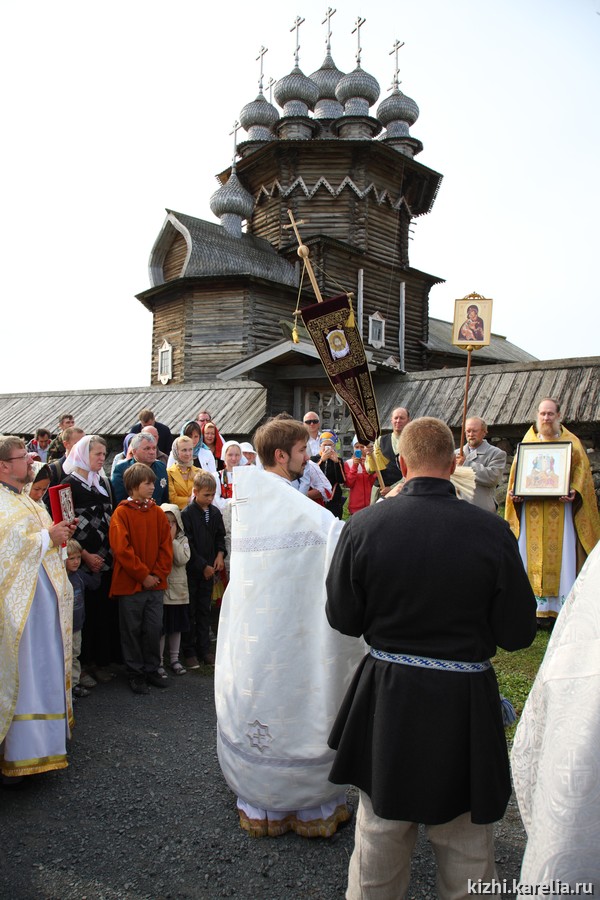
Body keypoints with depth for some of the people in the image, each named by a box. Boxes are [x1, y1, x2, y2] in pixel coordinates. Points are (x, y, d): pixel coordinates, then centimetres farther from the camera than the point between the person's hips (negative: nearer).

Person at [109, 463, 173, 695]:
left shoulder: (158, 512, 6)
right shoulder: (121, 513, -8)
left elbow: (166, 545, 6)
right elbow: (121, 549, -14)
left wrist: (158, 574, -5)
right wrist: (143, 575, -14)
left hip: (155, 583, 4)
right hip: (130, 584, -4)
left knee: (154, 628, 9)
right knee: (132, 630, 7)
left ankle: (151, 669, 25)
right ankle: (135, 673, 21)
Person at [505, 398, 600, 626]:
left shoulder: (570, 442, 7)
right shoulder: (527, 442, 14)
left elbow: (581, 470, 1)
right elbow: (517, 471, 14)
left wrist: (574, 491, -17)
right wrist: (514, 492, -4)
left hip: (560, 510, -2)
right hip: (531, 511, 2)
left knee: (560, 558, -4)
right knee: (532, 559, 1)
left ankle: (559, 610, 2)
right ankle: (537, 610, 7)